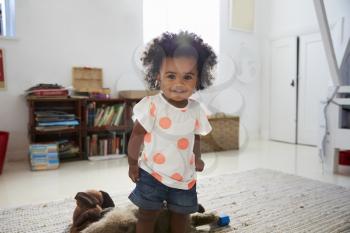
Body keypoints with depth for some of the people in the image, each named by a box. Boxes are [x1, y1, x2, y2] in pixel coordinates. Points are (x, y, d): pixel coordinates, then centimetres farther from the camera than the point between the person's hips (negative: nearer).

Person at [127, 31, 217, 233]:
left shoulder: (196, 110, -7)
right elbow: (137, 135, -13)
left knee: (181, 215, 20)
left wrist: (197, 158, 15)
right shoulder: (152, 105, -21)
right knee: (147, 215, 11)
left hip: (184, 175, 4)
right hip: (152, 172, -3)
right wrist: (132, 164, -6)